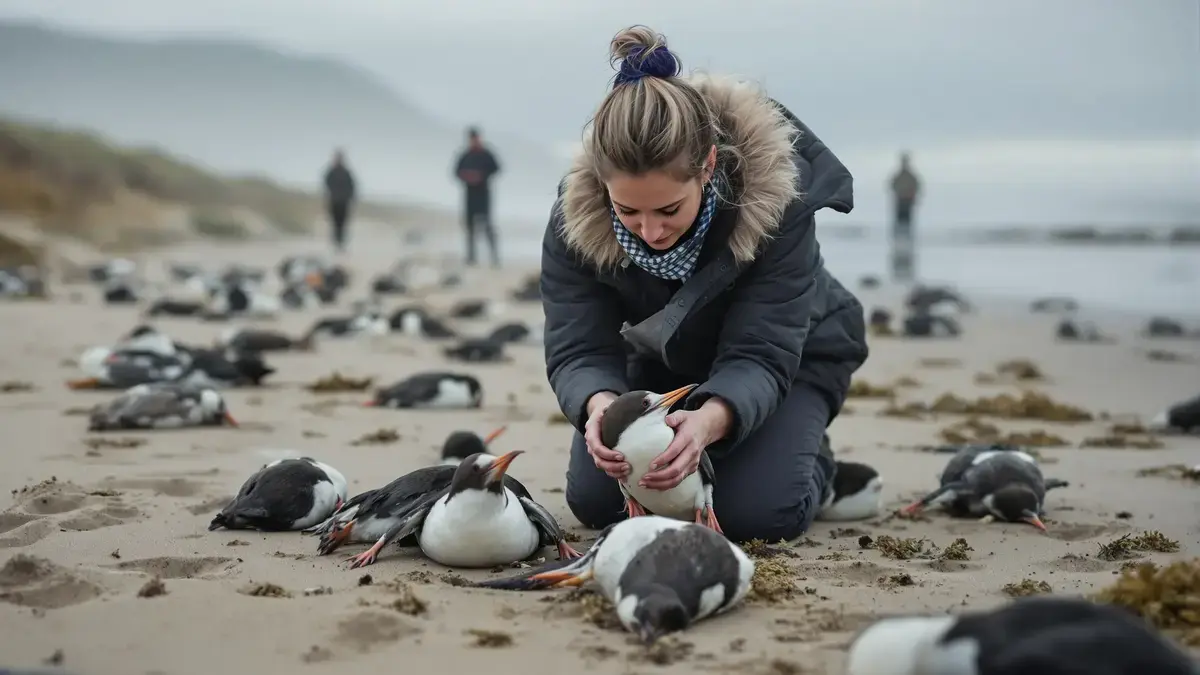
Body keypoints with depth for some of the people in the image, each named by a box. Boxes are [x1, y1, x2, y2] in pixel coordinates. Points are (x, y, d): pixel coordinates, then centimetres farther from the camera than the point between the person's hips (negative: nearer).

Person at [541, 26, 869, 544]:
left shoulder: (776, 197, -38)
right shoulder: (576, 215, -29)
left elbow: (762, 356, -38)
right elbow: (577, 350, -30)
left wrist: (711, 419, -61)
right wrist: (599, 404, -56)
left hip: (787, 359, -3)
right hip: (664, 361, 3)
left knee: (754, 514, -24)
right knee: (594, 501, -14)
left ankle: (811, 465, 12)